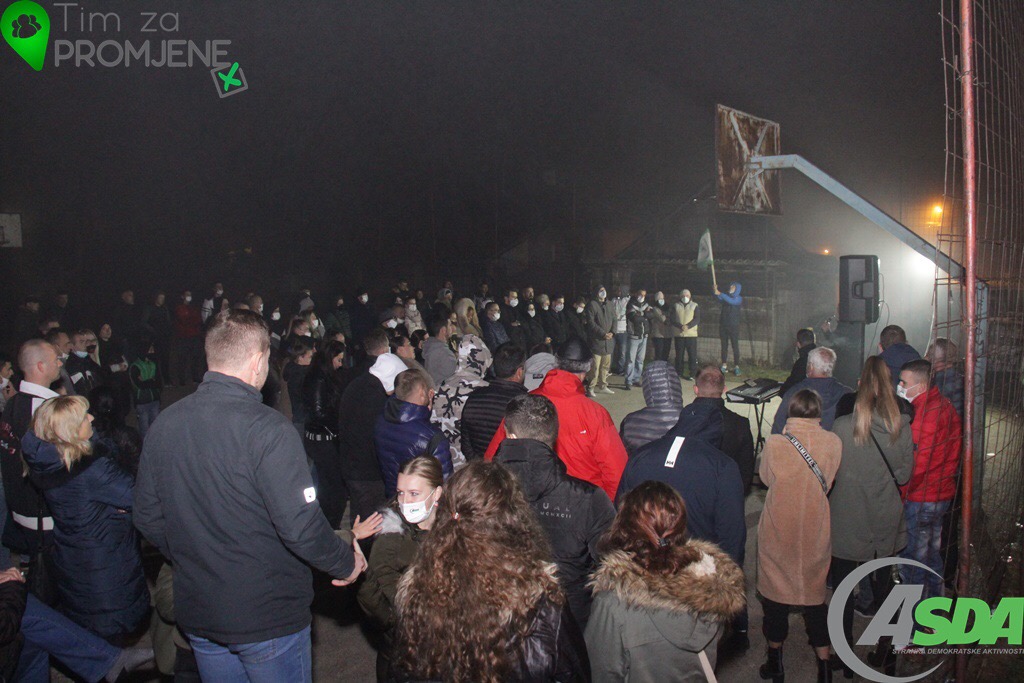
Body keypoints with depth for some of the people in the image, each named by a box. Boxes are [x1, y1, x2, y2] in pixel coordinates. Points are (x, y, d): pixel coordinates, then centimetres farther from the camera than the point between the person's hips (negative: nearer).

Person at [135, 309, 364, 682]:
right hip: (268, 619, -6)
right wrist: (346, 563, -8)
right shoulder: (268, 430, -24)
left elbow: (147, 518, 5)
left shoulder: (163, 424, -3)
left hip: (196, 613, 6)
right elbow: (301, 526, -26)